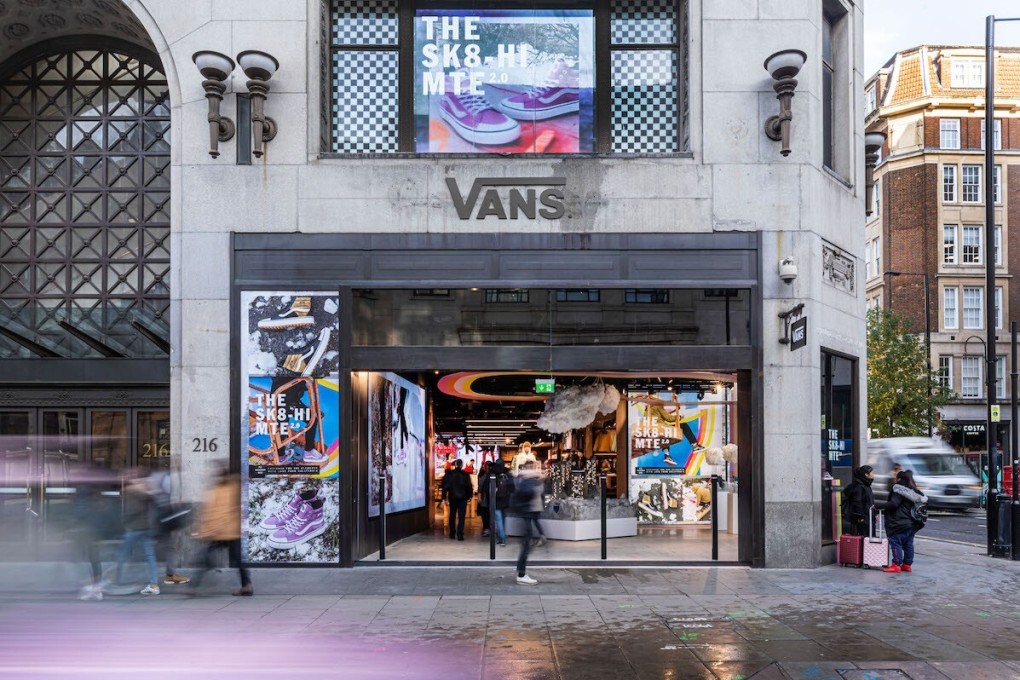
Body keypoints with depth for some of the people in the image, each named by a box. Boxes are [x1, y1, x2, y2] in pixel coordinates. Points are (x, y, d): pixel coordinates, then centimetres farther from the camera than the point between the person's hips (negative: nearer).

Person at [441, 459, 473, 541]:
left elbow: (445, 486, -3)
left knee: (452, 516, 15)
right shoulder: (465, 475, -7)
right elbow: (469, 486, -4)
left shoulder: (449, 474, -3)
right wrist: (469, 496, 9)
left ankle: (452, 534, 19)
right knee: (461, 517, 0)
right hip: (462, 498, -2)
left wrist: (445, 497, 2)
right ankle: (459, 535, -9)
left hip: (452, 498, 2)